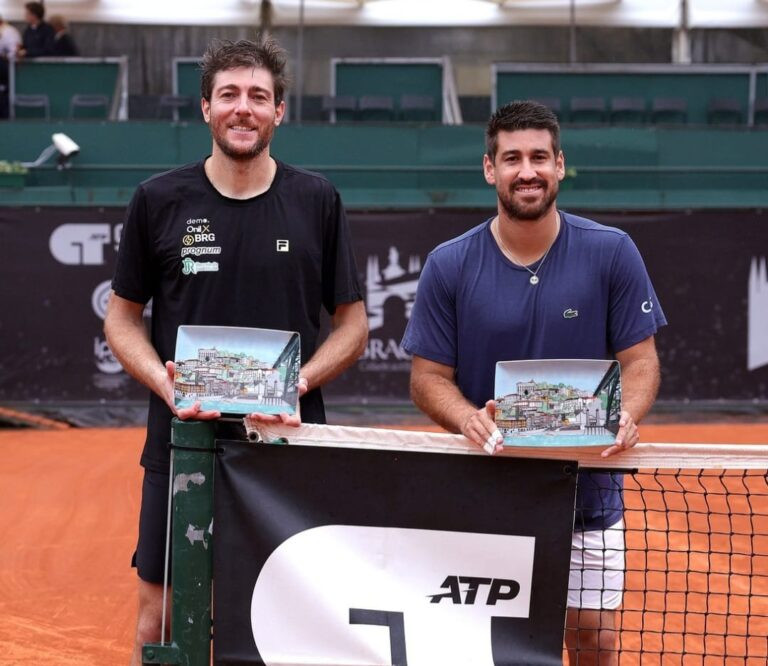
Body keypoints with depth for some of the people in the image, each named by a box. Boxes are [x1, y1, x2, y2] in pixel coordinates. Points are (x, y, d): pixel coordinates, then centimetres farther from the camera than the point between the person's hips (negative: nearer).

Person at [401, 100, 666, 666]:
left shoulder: (612, 253, -3)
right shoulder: (449, 265, -3)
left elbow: (639, 359, 0)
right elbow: (429, 375, 0)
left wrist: (626, 416, -21)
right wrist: (470, 420, -20)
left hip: (588, 494, 0)